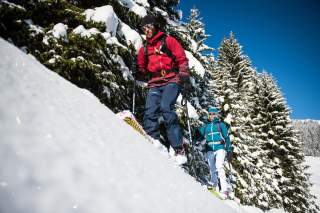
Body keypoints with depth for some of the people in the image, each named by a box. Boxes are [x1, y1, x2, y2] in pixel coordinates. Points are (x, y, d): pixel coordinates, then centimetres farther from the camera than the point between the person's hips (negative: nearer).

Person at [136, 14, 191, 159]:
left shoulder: (167, 40, 11)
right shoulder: (144, 48, 25)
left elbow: (181, 58, 4)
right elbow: (142, 68, 29)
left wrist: (184, 74, -10)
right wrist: (138, 73, 7)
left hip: (171, 80, -5)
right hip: (155, 84, 5)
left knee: (165, 107, -25)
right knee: (150, 112, -14)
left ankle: (178, 149, -21)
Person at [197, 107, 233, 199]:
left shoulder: (221, 124, 8)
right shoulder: (205, 126, 15)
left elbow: (226, 137, 7)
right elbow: (200, 136, 14)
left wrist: (229, 150, 2)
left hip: (220, 148, -3)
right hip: (209, 150, 3)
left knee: (219, 167, -20)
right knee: (212, 169, 5)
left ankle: (224, 189, -19)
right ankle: (214, 186, 17)